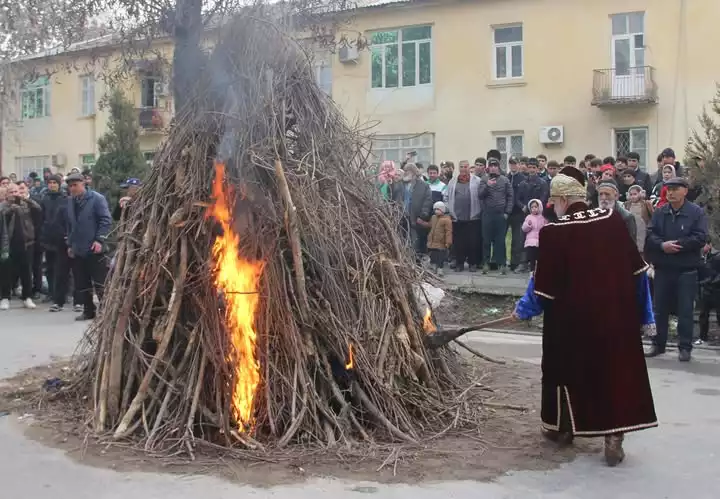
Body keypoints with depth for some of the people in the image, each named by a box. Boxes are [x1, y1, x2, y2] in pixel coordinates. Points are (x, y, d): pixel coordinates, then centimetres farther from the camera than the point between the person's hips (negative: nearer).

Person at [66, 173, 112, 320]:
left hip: (94, 249, -6)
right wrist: (70, 244, 14)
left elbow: (106, 220, -11)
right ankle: (88, 311, 20)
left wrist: (100, 240, -17)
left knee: (100, 283, -4)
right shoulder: (70, 202, 12)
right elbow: (69, 225, 19)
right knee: (81, 284, 10)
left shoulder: (97, 199, -7)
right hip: (77, 251, 6)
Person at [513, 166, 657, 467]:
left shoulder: (553, 232, -13)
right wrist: (644, 314, 12)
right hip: (616, 315, 3)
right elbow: (636, 270, 3)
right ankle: (614, 437, 7)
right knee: (617, 371, 10)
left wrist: (524, 309, 11)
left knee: (567, 369, 17)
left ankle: (562, 428, 31)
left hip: (573, 318, -2)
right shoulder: (613, 220, -2)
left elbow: (543, 283, -7)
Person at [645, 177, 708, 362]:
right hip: (663, 268, 4)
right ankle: (658, 344, 20)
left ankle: (685, 346, 10)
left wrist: (676, 244, -18)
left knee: (685, 309, 1)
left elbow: (700, 238, -13)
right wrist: (662, 245, -21)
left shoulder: (697, 212, -3)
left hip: (687, 269, -3)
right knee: (660, 308, 10)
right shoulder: (659, 212, 7)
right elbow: (650, 235, -2)